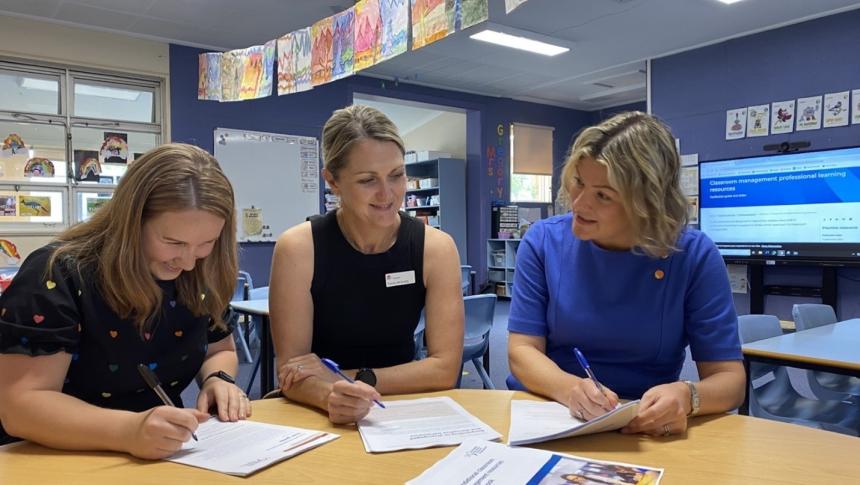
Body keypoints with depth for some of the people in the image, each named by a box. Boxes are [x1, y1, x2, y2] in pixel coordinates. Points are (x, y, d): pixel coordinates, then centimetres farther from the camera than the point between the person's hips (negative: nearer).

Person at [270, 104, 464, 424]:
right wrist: (331, 396, -33)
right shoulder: (298, 249, -14)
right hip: (320, 418, 0)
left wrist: (353, 379, -18)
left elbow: (445, 368, -11)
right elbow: (291, 374, -14)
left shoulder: (436, 248, -10)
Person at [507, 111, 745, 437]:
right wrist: (571, 389, -28)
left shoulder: (695, 255, -6)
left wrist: (686, 397, -28)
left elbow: (729, 377, -5)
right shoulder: (543, 241, -4)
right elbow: (522, 351, -7)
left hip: (645, 432, 0)